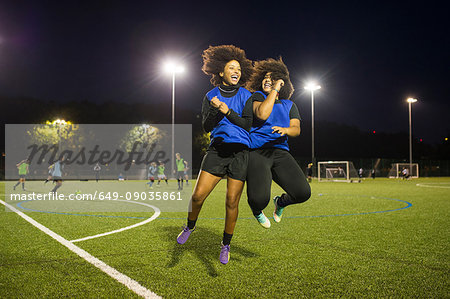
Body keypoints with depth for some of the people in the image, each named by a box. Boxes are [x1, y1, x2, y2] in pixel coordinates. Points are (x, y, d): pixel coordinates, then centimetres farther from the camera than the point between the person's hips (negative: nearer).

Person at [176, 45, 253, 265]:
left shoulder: (245, 96, 6)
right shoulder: (211, 96, 9)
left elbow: (247, 124, -2)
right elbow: (206, 126, 1)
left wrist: (227, 111, -10)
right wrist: (216, 110, -16)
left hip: (240, 151, -1)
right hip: (217, 148, 1)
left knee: (232, 201, -1)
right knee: (198, 194, -9)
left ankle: (226, 245, 17)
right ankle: (190, 226, 23)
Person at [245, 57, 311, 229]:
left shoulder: (289, 105, 21)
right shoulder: (257, 96, 9)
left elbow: (296, 129, 5)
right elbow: (262, 114, -13)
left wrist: (285, 130, -19)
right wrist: (275, 90, -5)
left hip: (280, 152, 4)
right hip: (257, 151, -4)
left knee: (303, 193, -15)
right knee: (260, 199, -26)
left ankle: (281, 202, 23)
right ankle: (257, 210, 17)